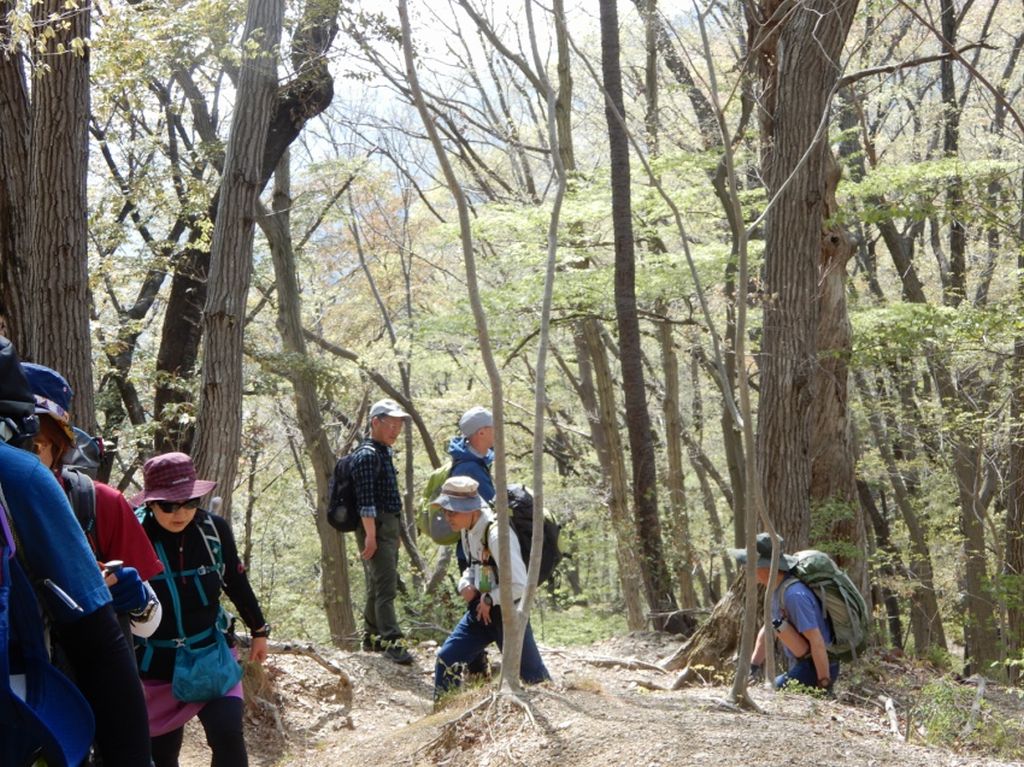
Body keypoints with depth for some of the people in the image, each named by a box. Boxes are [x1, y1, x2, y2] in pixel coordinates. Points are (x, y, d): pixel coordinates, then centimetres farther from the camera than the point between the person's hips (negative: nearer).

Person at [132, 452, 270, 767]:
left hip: (211, 655, 1)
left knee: (227, 734, -16)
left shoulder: (214, 529, -8)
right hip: (157, 665, -1)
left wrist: (259, 631, 14)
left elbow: (236, 582, 6)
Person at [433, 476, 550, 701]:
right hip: (481, 608, 8)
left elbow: (520, 585, -26)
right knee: (446, 657, 3)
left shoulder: (496, 534, -27)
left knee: (530, 673, 3)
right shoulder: (467, 530, 1)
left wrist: (490, 599, -15)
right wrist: (466, 584, -2)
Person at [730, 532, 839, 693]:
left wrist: (824, 684, -22)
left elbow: (817, 641, -26)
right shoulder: (776, 589, 6)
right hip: (801, 665, 10)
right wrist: (752, 667, 10)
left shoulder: (794, 595, -25)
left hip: (818, 666, -10)